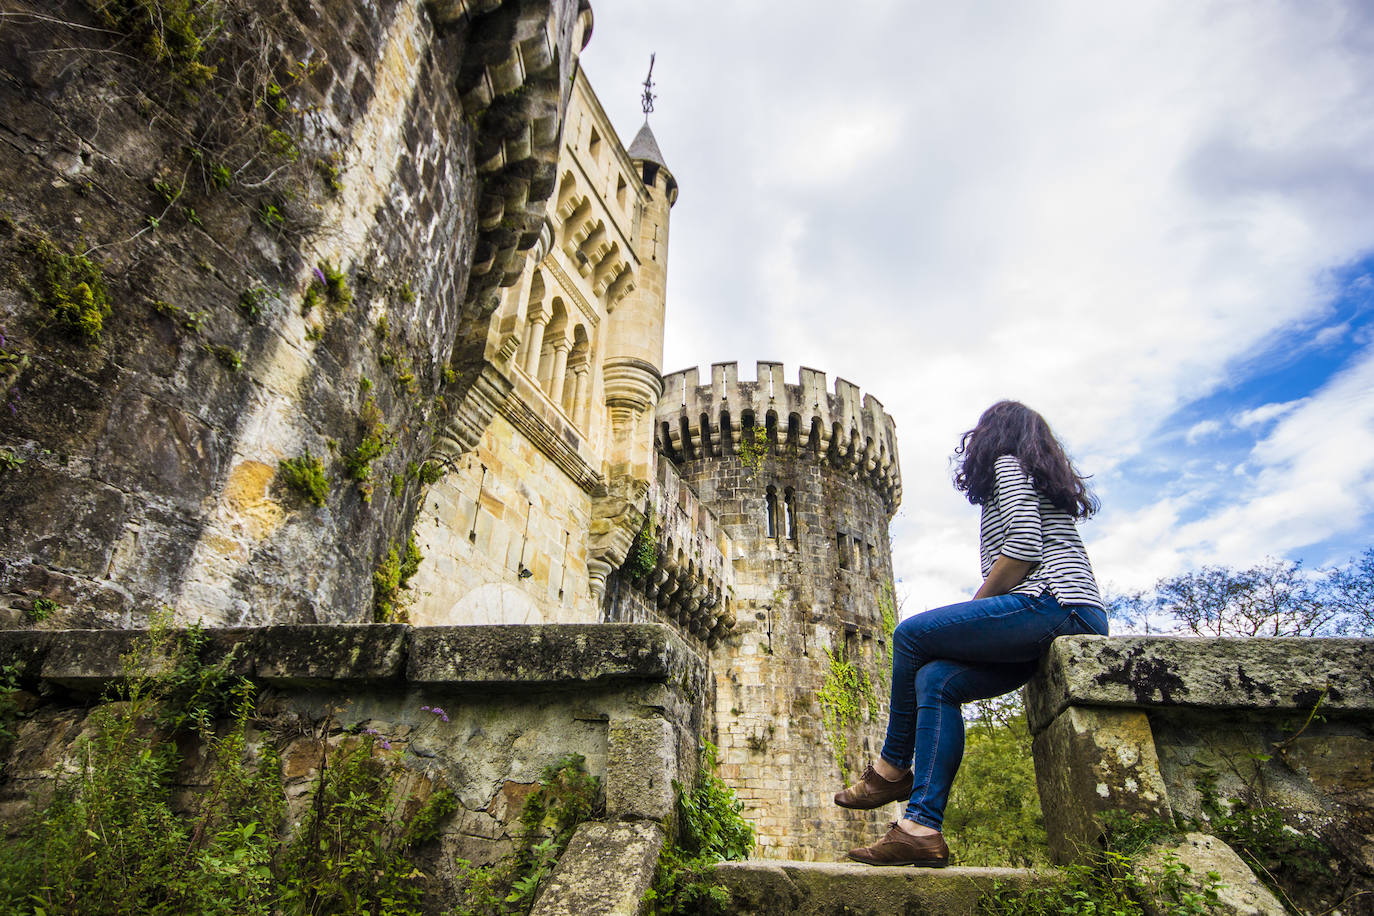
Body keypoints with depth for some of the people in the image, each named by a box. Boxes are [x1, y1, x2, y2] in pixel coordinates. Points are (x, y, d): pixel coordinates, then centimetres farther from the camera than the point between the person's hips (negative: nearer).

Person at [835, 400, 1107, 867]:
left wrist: (974, 607, -2)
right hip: (1079, 619, 9)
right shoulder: (1045, 479, 33)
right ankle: (921, 827, -11)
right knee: (936, 680, -2)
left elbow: (1025, 545, -12)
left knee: (911, 634, -7)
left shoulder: (1007, 463, 4)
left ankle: (894, 768, 5)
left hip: (1050, 604, -9)